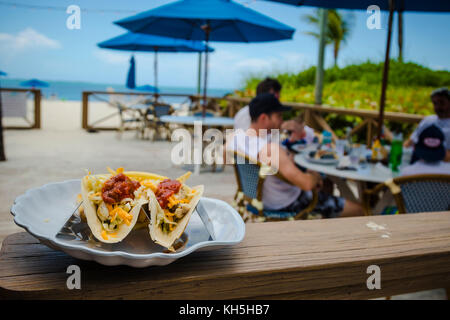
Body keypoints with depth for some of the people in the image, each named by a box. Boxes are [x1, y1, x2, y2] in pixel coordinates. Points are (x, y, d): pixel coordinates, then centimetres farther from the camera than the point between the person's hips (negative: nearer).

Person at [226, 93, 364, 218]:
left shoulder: (233, 137, -13)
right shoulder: (271, 150, -37)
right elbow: (307, 184, -40)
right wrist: (315, 177, -14)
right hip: (287, 204, -8)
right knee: (359, 210, 1)